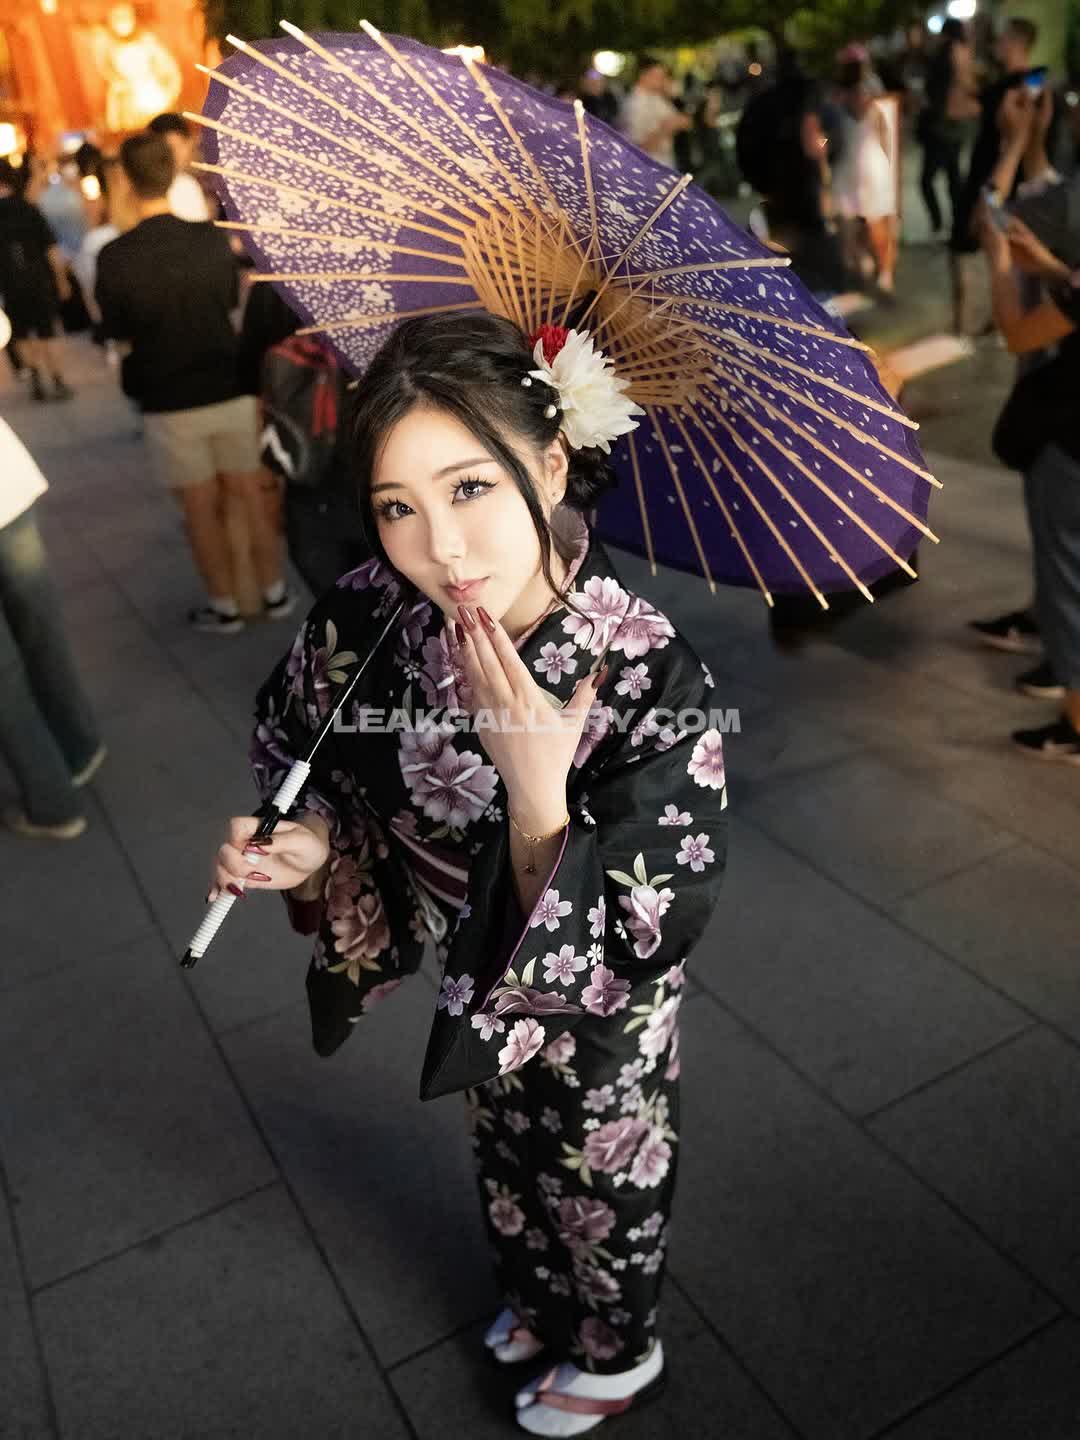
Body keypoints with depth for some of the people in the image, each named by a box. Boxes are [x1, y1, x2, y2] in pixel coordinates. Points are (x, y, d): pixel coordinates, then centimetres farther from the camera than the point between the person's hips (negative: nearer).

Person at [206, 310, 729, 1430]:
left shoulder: (651, 683, -37)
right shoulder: (375, 616, -23)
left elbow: (619, 956, -30)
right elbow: (305, 745, -2)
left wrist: (537, 788, -44)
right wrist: (310, 847, -23)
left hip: (600, 1014, -4)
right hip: (477, 980, 5)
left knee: (600, 1187, 26)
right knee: (505, 1158, 33)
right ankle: (540, 1300, 68)